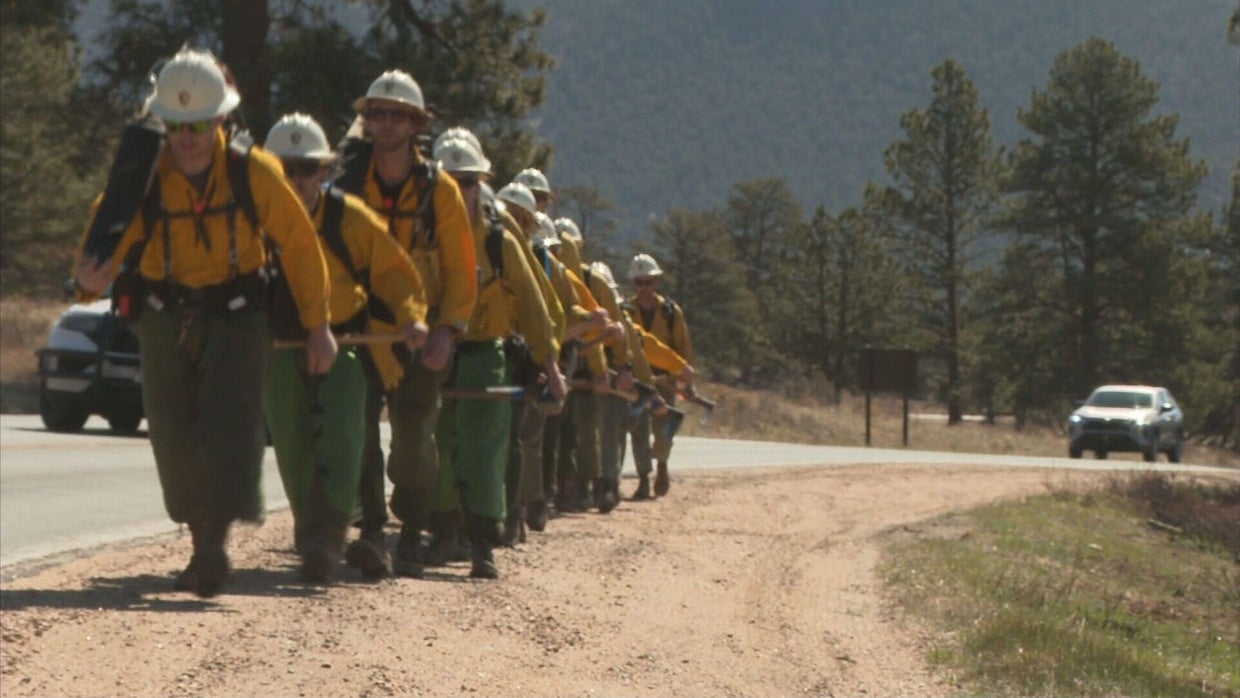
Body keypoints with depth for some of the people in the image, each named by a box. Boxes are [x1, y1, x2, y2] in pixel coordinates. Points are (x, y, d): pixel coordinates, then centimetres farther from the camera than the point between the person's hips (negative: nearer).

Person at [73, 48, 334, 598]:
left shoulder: (254, 174, -12)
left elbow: (300, 246, -3)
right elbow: (107, 243, -10)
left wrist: (318, 326, -1)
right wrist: (91, 279, -35)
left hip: (236, 312, -2)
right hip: (165, 319, 2)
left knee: (228, 424, -20)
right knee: (175, 437, 5)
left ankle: (217, 541, -27)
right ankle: (201, 543, 20)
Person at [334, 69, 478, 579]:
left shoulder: (439, 190, -1)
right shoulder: (347, 182, 0)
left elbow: (462, 270, 1)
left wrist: (449, 329, -11)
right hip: (359, 327, 1)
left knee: (415, 438, -1)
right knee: (357, 429, -9)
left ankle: (412, 537, 11)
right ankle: (370, 531, 0)